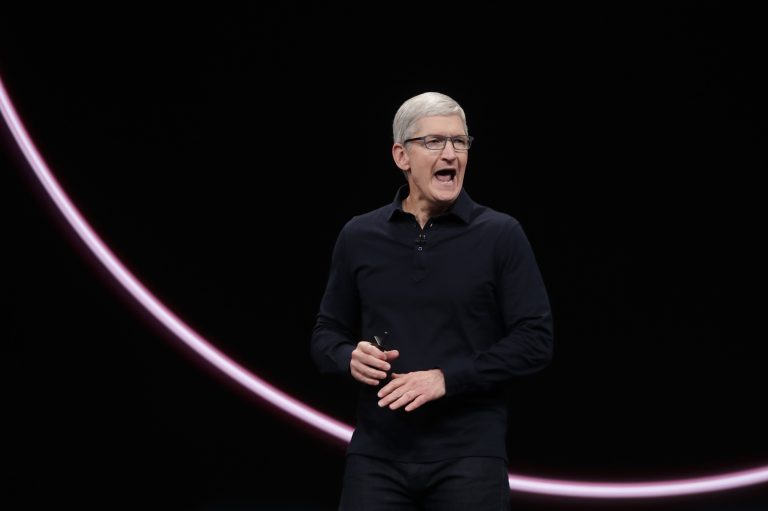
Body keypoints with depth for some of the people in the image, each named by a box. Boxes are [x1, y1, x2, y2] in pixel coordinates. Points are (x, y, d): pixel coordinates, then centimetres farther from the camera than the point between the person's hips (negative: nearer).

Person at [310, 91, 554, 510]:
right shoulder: (359, 236, 8)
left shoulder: (501, 235, -1)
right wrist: (351, 357, -8)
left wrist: (448, 378, -15)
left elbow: (534, 340, -6)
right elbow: (325, 335, 14)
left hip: (469, 456, -2)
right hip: (377, 455, 2)